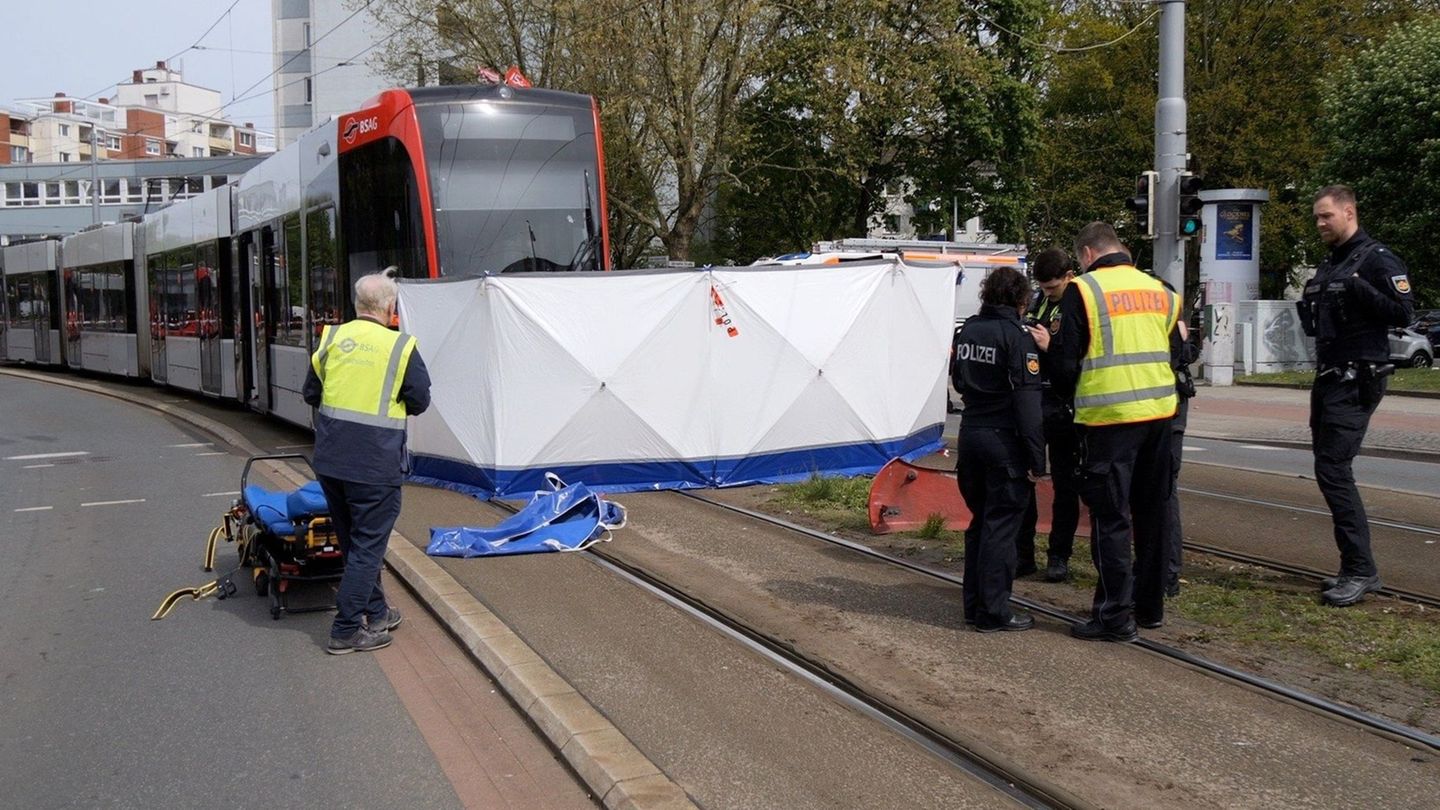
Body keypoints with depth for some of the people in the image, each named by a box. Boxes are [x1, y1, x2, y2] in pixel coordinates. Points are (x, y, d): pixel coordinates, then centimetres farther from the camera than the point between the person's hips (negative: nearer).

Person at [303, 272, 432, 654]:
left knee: (354, 540, 19)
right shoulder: (401, 346, -9)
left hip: (330, 460, 5)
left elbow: (311, 393, 11)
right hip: (375, 463, -5)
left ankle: (376, 613, 31)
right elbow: (419, 402, -1)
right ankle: (346, 630, 6)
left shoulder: (333, 338, 3)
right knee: (367, 545, 5)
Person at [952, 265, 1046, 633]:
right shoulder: (1017, 336, -13)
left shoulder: (967, 330, 8)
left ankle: (973, 603, 22)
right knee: (1001, 526, 0)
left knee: (979, 520, 16)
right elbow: (1027, 399, -17)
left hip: (970, 433, 7)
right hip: (1004, 439, -7)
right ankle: (993, 612, 4)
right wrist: (1037, 458, -15)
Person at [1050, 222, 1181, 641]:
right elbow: (1175, 352, 16)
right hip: (1159, 413, 6)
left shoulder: (1083, 290, -7)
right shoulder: (1160, 291, 11)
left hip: (1108, 418, -6)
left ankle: (1115, 616, 2)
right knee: (1152, 512, 16)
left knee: (1110, 517, 0)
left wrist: (1070, 395, 12)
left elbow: (1066, 361, -7)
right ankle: (1150, 604, 27)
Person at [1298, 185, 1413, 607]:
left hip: (1356, 382, -9)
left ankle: (1361, 570, -10)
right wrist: (1308, 308, 10)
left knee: (1333, 469, -15)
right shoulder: (1329, 264, 19)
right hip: (1329, 380, 9)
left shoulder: (1377, 259, -8)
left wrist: (1359, 288, -26)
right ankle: (1355, 569, 16)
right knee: (1331, 470, 9)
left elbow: (1402, 312, -18)